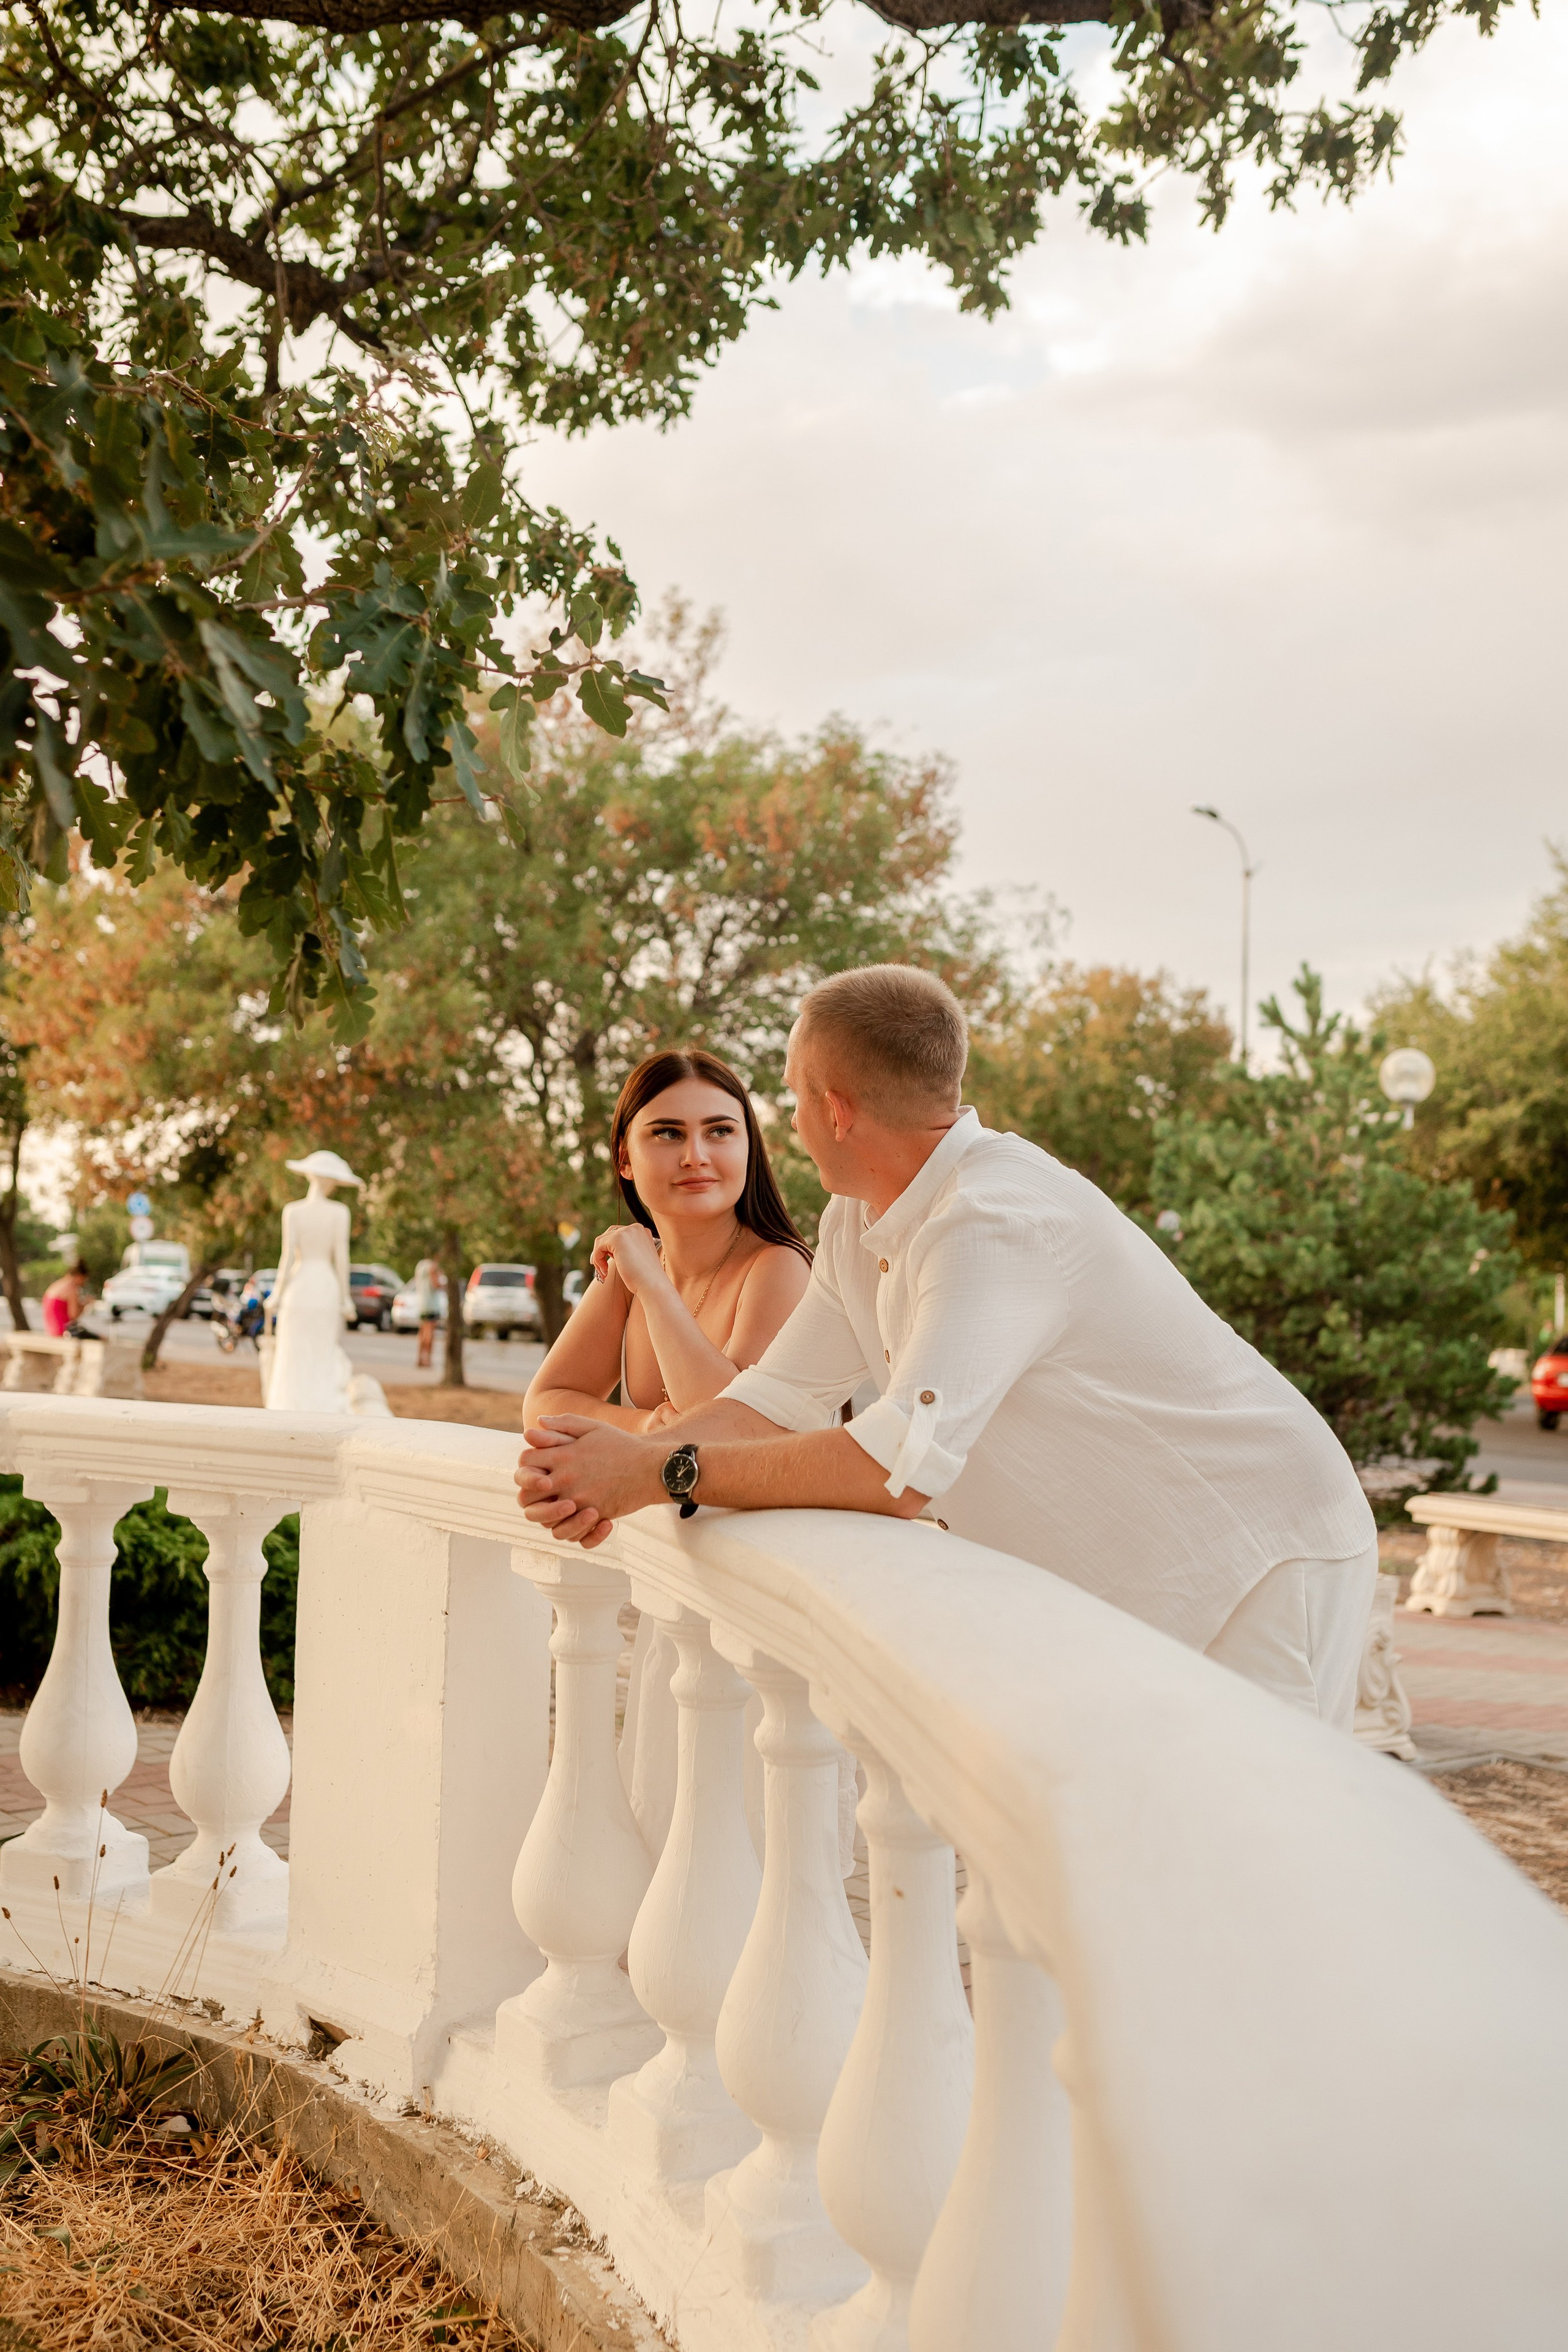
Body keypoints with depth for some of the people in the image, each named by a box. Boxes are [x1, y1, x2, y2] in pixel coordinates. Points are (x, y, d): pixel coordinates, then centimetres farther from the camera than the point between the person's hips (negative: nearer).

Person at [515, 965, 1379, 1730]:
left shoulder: (995, 1221, -30)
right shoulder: (858, 1222, 2)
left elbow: (900, 1467, -36)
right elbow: (780, 1398, 0)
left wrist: (662, 1473, -29)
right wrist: (619, 1460, -19)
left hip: (1264, 1570, -8)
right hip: (1138, 1586, 9)